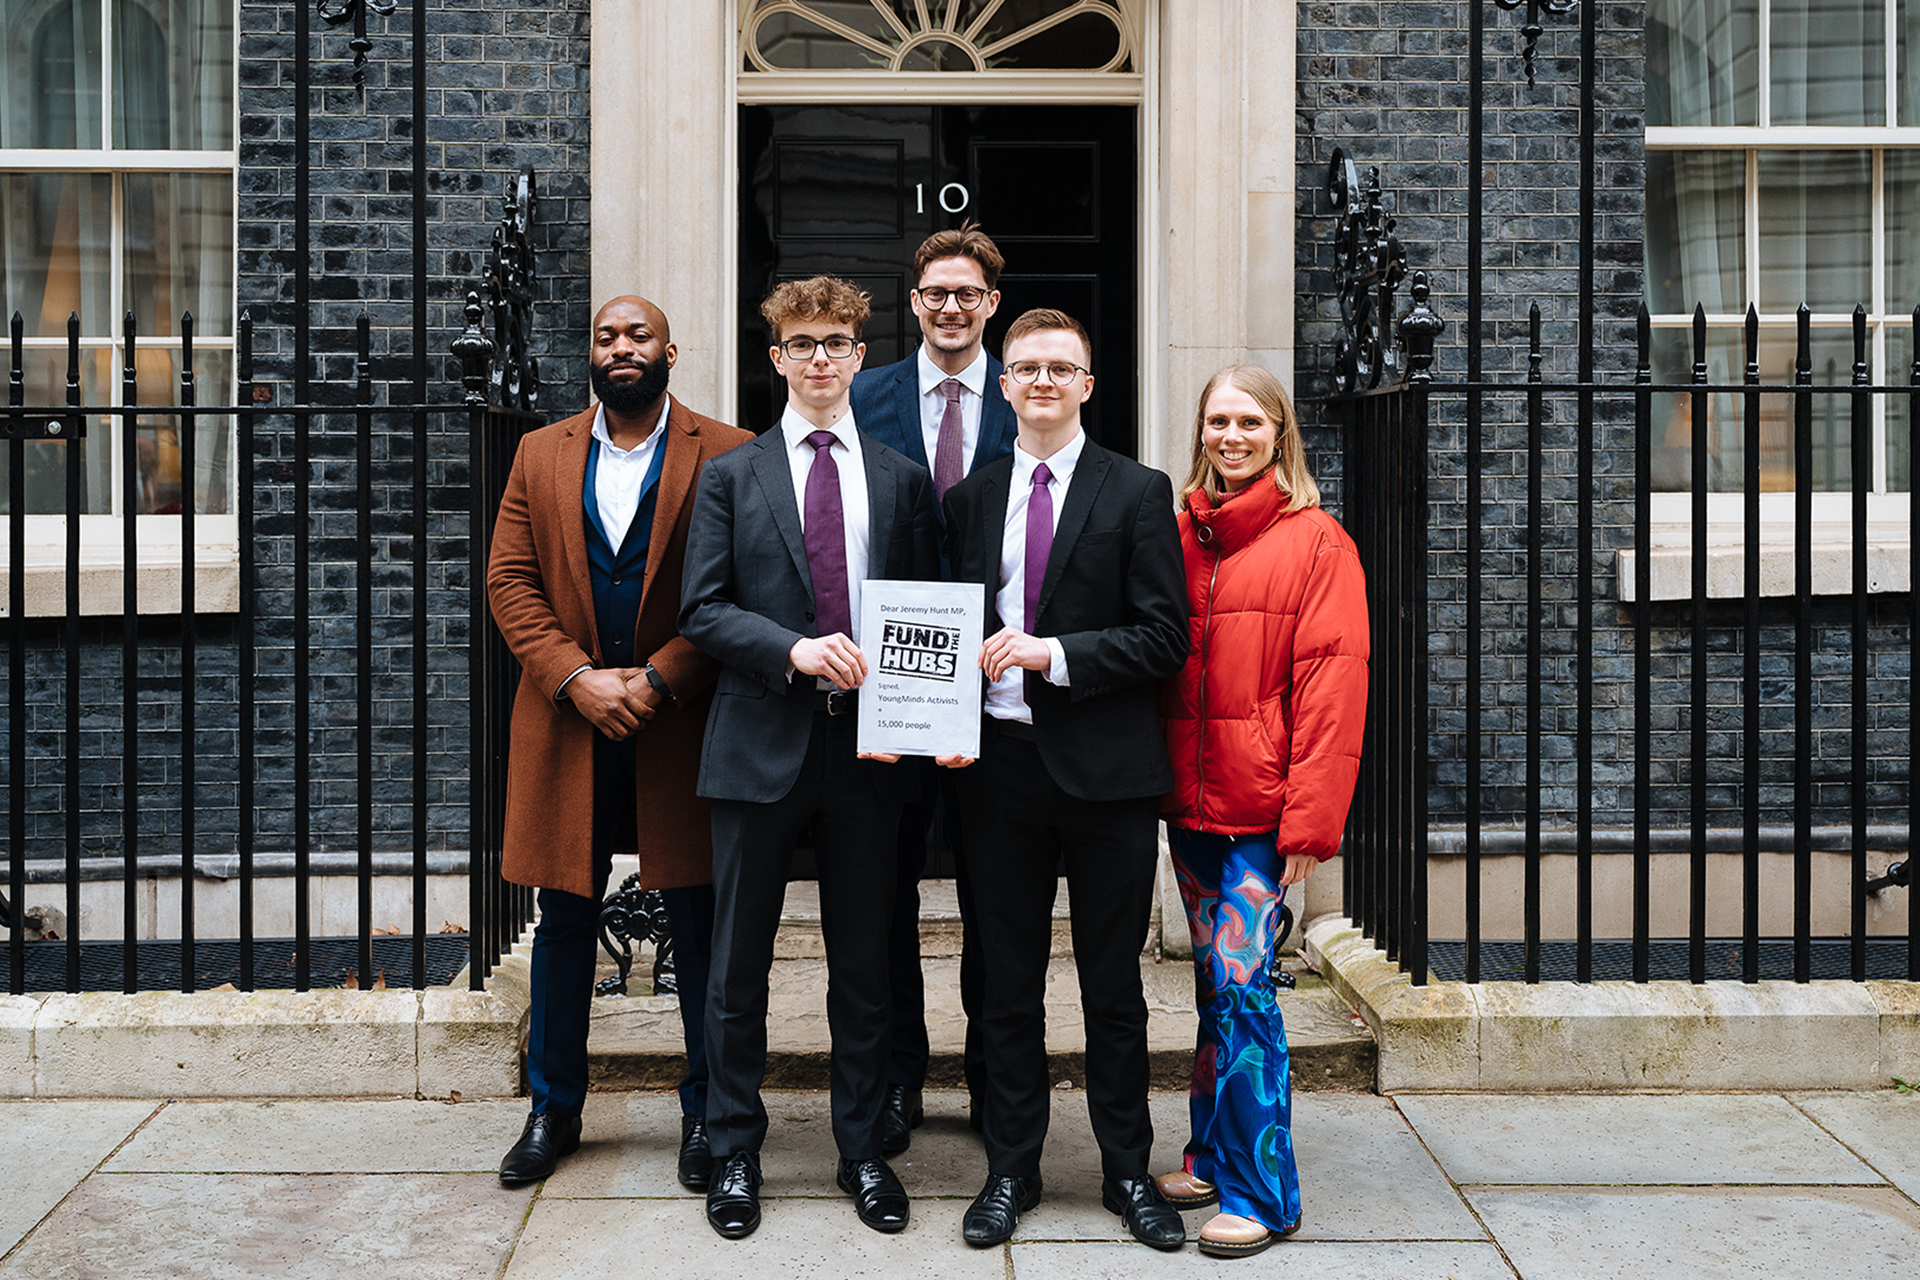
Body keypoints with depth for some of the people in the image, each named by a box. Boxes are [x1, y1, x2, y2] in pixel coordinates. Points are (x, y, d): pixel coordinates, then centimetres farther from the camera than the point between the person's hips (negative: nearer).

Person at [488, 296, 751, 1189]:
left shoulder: (726, 456, 0)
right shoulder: (541, 455, 12)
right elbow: (509, 582, 5)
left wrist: (658, 680, -14)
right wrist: (575, 678, -9)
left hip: (683, 727, -3)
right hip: (568, 720, 3)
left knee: (700, 924, 5)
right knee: (564, 919, 10)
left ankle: (706, 1113, 20)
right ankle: (554, 1109, 26)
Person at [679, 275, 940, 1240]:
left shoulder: (902, 480, 9)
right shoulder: (731, 476, 5)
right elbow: (703, 611, -2)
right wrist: (793, 649, -17)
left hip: (868, 754, 1)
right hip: (759, 746, -1)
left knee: (863, 967, 11)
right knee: (738, 967, 7)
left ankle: (861, 1152, 25)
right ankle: (735, 1155, 23)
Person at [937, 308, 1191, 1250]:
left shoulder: (1138, 493, 0)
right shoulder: (969, 499, 11)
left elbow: (1164, 637, -7)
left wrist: (1054, 653, -17)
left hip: (1105, 771, -2)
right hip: (997, 761, 3)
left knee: (1113, 985, 9)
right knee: (1007, 982, 11)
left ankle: (1128, 1171, 24)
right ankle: (1011, 1168, 25)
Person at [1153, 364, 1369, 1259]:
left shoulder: (1317, 542, -4)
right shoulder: (1180, 535, 10)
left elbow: (1332, 685, -9)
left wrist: (1312, 819, -15)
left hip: (1261, 807, -5)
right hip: (1189, 798, 5)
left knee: (1241, 986, -5)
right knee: (1215, 982, 14)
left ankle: (1261, 1192, 7)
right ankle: (1215, 1154, 28)